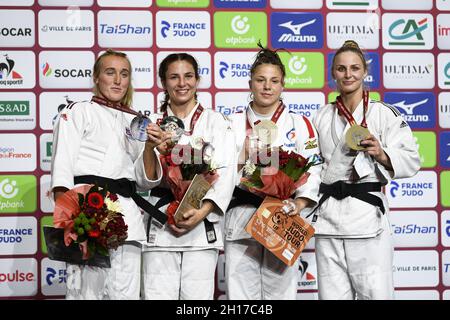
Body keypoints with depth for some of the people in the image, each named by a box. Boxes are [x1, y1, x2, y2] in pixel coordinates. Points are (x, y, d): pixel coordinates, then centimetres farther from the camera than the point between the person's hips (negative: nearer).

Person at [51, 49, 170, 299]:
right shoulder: (78, 112, 10)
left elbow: (145, 181, 13)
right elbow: (62, 167, -2)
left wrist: (150, 147, -6)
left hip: (127, 215, 4)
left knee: (126, 294, 0)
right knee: (87, 292, -10)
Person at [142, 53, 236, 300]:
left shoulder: (215, 121, 9)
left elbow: (225, 171, -2)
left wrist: (202, 212, -14)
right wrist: (152, 147, -12)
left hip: (203, 223, -1)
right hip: (160, 223, 1)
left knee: (197, 295, -4)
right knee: (158, 294, -4)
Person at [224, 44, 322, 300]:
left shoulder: (299, 124, 7)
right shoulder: (234, 124, 11)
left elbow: (312, 171, -1)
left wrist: (300, 203, -17)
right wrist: (244, 156, -8)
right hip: (241, 221, 1)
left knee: (281, 291, 1)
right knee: (240, 292, 2)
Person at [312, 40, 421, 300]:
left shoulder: (385, 114, 2)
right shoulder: (323, 117, 14)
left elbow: (411, 161, 0)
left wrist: (381, 154, -16)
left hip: (368, 212, -3)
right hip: (328, 214, 4)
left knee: (375, 292, -8)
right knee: (332, 293, 5)